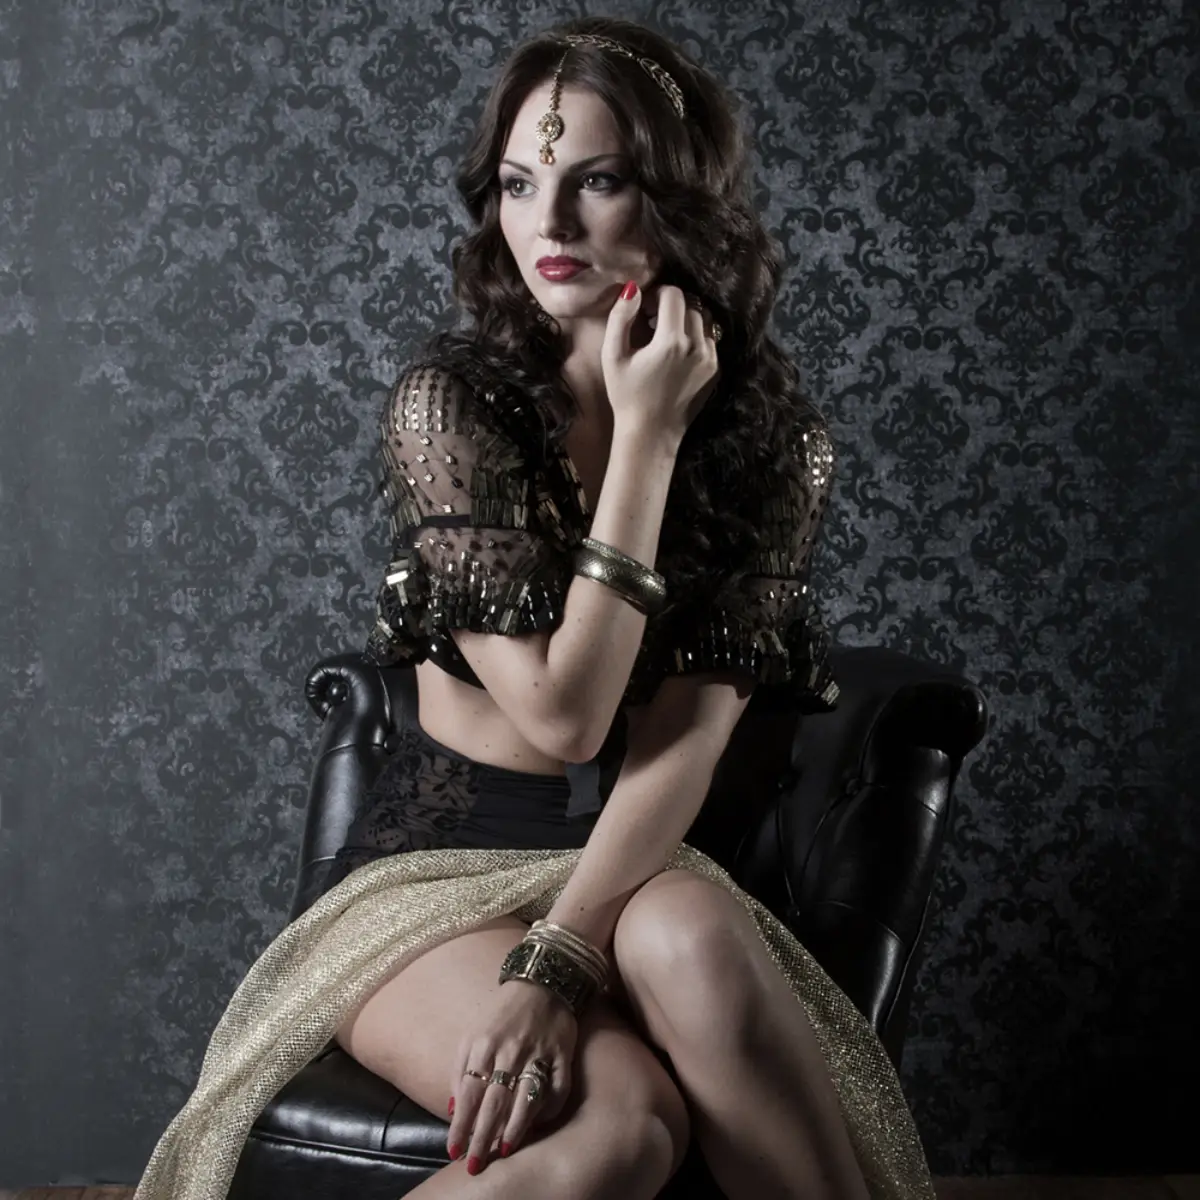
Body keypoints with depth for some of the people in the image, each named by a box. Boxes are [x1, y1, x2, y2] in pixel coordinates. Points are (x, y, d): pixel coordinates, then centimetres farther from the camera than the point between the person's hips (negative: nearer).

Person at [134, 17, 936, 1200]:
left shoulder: (770, 433, -4)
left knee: (689, 938, -35)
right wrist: (645, 436, -20)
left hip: (632, 859, 3)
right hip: (434, 859, -2)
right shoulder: (449, 400, -11)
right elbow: (561, 716, -19)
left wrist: (553, 962, -25)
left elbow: (691, 731, -13)